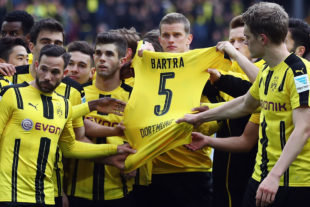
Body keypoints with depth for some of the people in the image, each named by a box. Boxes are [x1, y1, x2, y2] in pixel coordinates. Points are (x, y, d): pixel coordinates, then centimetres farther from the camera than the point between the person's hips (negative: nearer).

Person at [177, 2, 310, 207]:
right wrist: (199, 117, 39)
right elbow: (245, 104, 33)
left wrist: (275, 176, -31)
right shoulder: (266, 72, 14)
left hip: (293, 181, -9)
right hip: (262, 175, 9)